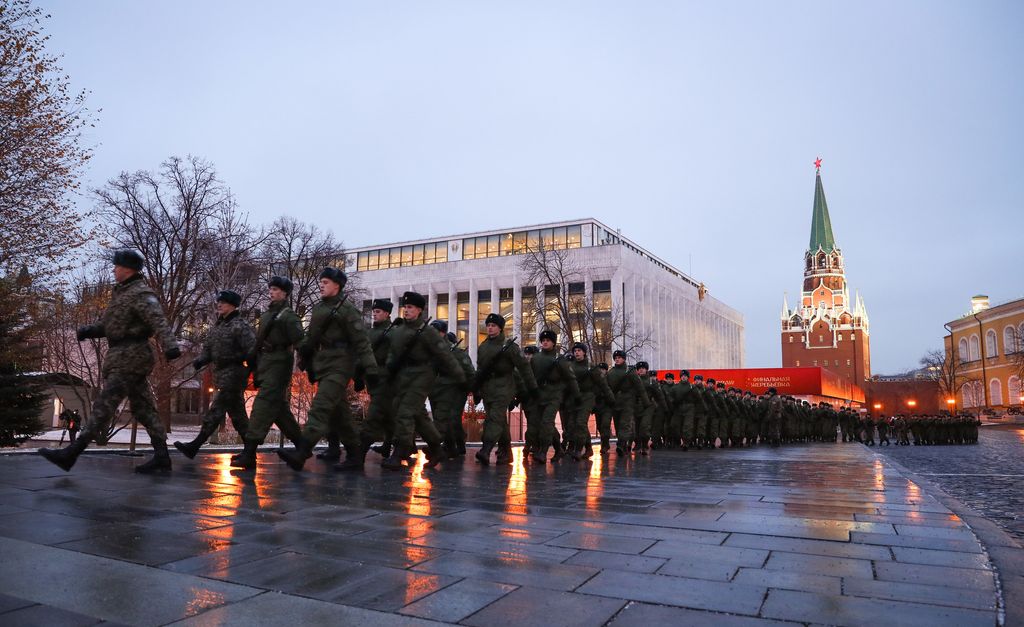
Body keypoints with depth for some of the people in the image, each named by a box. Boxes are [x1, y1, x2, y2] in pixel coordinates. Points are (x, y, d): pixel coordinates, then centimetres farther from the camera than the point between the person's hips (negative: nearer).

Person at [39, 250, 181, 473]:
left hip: (130, 358, -10)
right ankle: (161, 458, 5)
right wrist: (88, 331, 3)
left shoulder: (141, 294, -10)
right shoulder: (122, 293, 21)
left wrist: (170, 346, -42)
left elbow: (159, 322, -26)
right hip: (124, 358, 10)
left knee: (104, 405, -10)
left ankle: (70, 454, -9)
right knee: (143, 408, 6)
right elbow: (109, 326, 24)